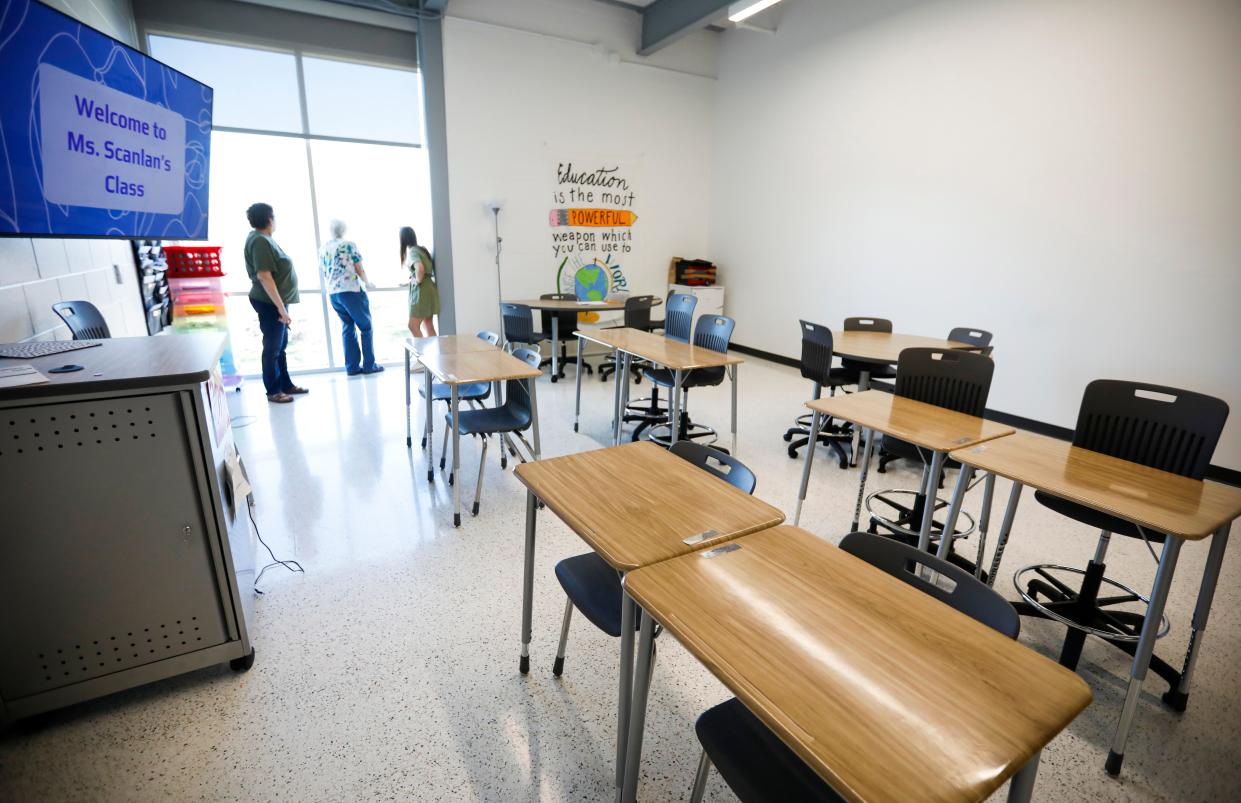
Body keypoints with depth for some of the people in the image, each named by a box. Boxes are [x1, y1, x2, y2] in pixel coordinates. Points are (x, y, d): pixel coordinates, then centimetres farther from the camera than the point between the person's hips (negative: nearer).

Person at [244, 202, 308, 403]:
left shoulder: (263, 239, 13)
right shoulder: (260, 241, -18)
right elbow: (264, 276, -25)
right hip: (270, 303, -10)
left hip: (276, 301, 10)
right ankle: (273, 391, 8)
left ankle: (286, 385, 25)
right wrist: (281, 308, -27)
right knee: (272, 348, -1)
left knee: (281, 346, 16)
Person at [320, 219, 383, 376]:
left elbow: (323, 272, 16)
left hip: (332, 293, 6)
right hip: (351, 291, -6)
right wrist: (367, 283, 13)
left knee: (347, 328, 12)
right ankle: (368, 365, 3)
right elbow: (359, 269, -5)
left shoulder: (323, 248, 10)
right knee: (366, 327, 4)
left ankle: (352, 366, 10)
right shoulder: (349, 245, -5)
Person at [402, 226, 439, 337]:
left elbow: (420, 268, -31)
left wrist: (418, 280, -14)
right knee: (428, 327, 10)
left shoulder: (411, 251, -13)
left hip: (421, 291, -9)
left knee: (413, 326, -6)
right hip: (428, 288, 9)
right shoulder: (420, 249, 14)